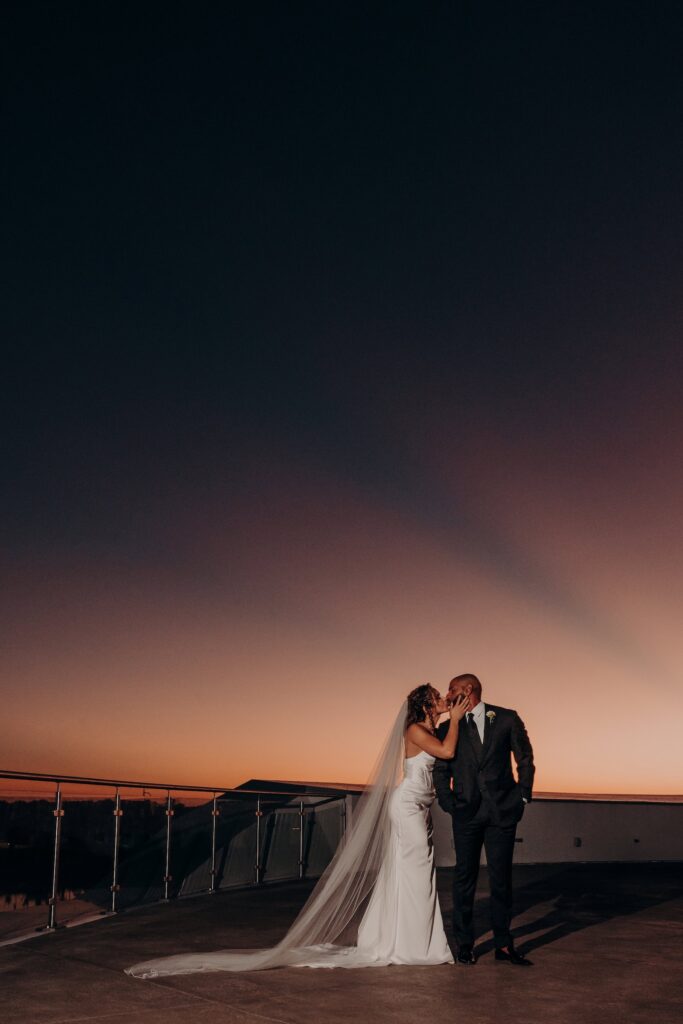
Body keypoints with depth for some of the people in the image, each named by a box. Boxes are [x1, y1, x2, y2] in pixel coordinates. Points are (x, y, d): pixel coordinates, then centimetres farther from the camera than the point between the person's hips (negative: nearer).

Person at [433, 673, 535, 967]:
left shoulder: (507, 719, 1)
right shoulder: (447, 728, 5)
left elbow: (525, 759, 6)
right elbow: (441, 771, 10)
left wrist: (523, 797, 1)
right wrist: (449, 804, 1)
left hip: (502, 810, -1)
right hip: (466, 813, 1)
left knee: (501, 877, 5)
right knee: (464, 877, 5)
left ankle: (503, 944, 16)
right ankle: (464, 944, 17)